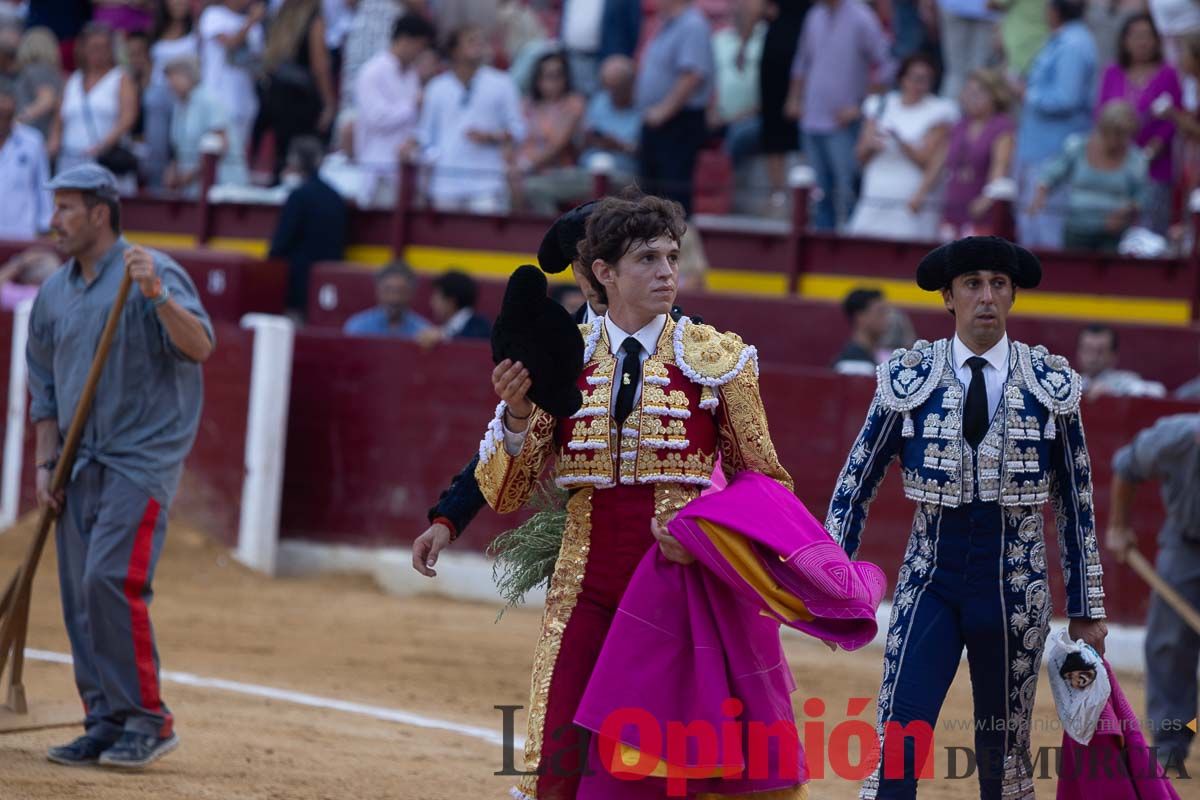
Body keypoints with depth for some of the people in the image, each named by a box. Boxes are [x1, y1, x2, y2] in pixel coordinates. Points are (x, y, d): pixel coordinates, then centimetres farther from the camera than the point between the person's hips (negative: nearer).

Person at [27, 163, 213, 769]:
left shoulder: (154, 273, -9)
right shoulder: (55, 292, 12)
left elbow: (199, 346, -22)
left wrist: (157, 296, -37)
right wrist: (46, 464, 11)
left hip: (142, 459, -7)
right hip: (80, 464, 7)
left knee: (112, 581, -18)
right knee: (79, 593, 5)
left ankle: (148, 719, -10)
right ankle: (107, 724, 12)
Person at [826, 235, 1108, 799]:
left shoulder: (1050, 384, -1)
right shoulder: (910, 379, -3)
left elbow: (1076, 503, 6)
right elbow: (855, 487, 5)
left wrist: (1086, 609, 9)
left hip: (1013, 592, 1)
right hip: (930, 584, -1)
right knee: (895, 748, -15)